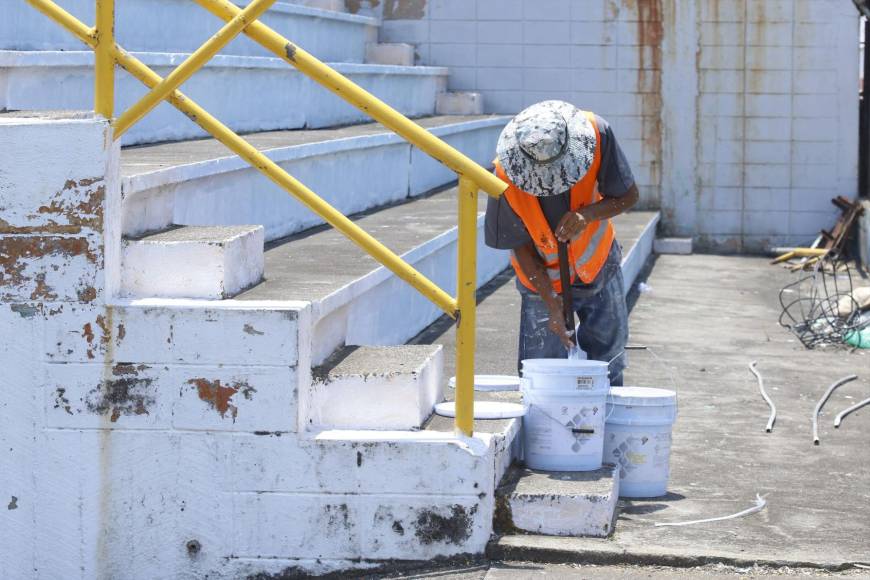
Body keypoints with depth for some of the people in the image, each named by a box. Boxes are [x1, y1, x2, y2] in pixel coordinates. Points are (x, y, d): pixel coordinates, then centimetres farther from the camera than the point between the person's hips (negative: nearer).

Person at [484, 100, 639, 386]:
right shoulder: (508, 175, -30)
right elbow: (521, 246, -18)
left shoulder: (596, 133, -27)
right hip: (544, 277, -2)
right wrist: (552, 303, -22)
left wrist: (587, 214, -34)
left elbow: (628, 196, -15)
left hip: (599, 264, 2)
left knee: (607, 361, 13)